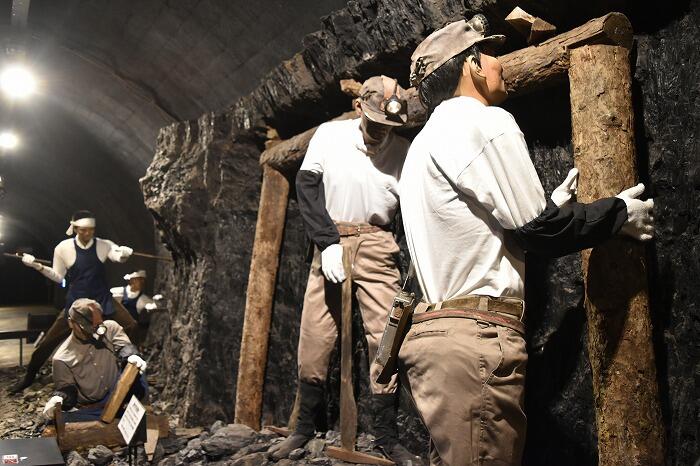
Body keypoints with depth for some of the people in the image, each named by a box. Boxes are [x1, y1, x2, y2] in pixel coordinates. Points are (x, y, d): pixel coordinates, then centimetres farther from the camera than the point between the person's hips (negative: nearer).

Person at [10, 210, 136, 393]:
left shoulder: (103, 245, -4)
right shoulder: (63, 248, -7)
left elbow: (118, 256, -20)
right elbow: (58, 277, 3)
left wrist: (124, 253, -43)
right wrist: (38, 266, -11)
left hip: (102, 301, 1)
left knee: (130, 327, -5)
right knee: (49, 340, -1)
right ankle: (29, 376, 22)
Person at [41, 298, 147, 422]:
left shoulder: (110, 328, -6)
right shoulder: (62, 359, -7)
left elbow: (123, 346, -14)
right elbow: (67, 387, -2)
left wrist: (132, 356, -39)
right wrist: (59, 398, -26)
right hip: (89, 410, 0)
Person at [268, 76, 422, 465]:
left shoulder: (404, 152, -2)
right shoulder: (329, 135, -1)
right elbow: (307, 189, -2)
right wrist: (327, 243, -11)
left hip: (378, 246, 0)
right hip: (330, 243, 1)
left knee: (385, 338, -3)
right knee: (313, 339, 2)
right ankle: (305, 427, 20)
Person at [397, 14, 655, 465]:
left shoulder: (427, 139, 24)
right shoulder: (486, 120, -6)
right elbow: (536, 229, -8)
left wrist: (550, 208, 32)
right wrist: (619, 212, 7)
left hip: (439, 329, 10)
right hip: (476, 335, -10)